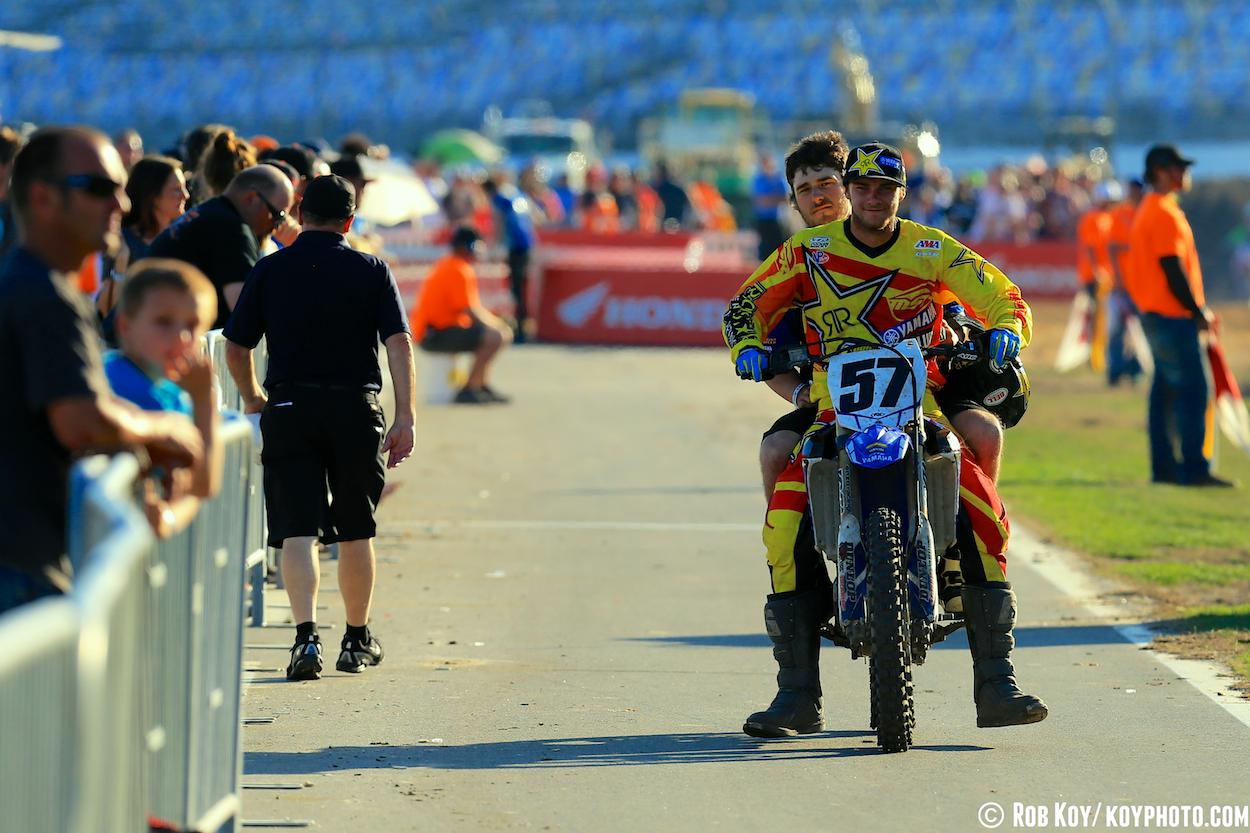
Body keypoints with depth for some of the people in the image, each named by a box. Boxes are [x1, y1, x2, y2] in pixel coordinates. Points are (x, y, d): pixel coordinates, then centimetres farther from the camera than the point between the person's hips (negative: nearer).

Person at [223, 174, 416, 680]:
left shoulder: (270, 270, 4)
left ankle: (306, 635, -21)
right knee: (356, 531, 14)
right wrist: (406, 417, -8)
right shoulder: (371, 271, 3)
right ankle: (357, 640, 25)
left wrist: (252, 399, 22)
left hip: (289, 408, -1)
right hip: (355, 407, 1)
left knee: (298, 530, -4)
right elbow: (399, 342, -7)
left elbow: (235, 347, 5)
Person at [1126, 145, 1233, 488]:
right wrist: (1199, 312, -13)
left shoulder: (1148, 210, 17)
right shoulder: (1165, 213, -15)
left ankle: (1164, 466, 13)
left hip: (1156, 314, 10)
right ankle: (1194, 468, -13)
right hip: (1173, 316, -10)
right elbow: (1173, 269, -19)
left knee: (1165, 389, 11)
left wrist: (1198, 311, 18)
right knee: (1192, 388, -11)